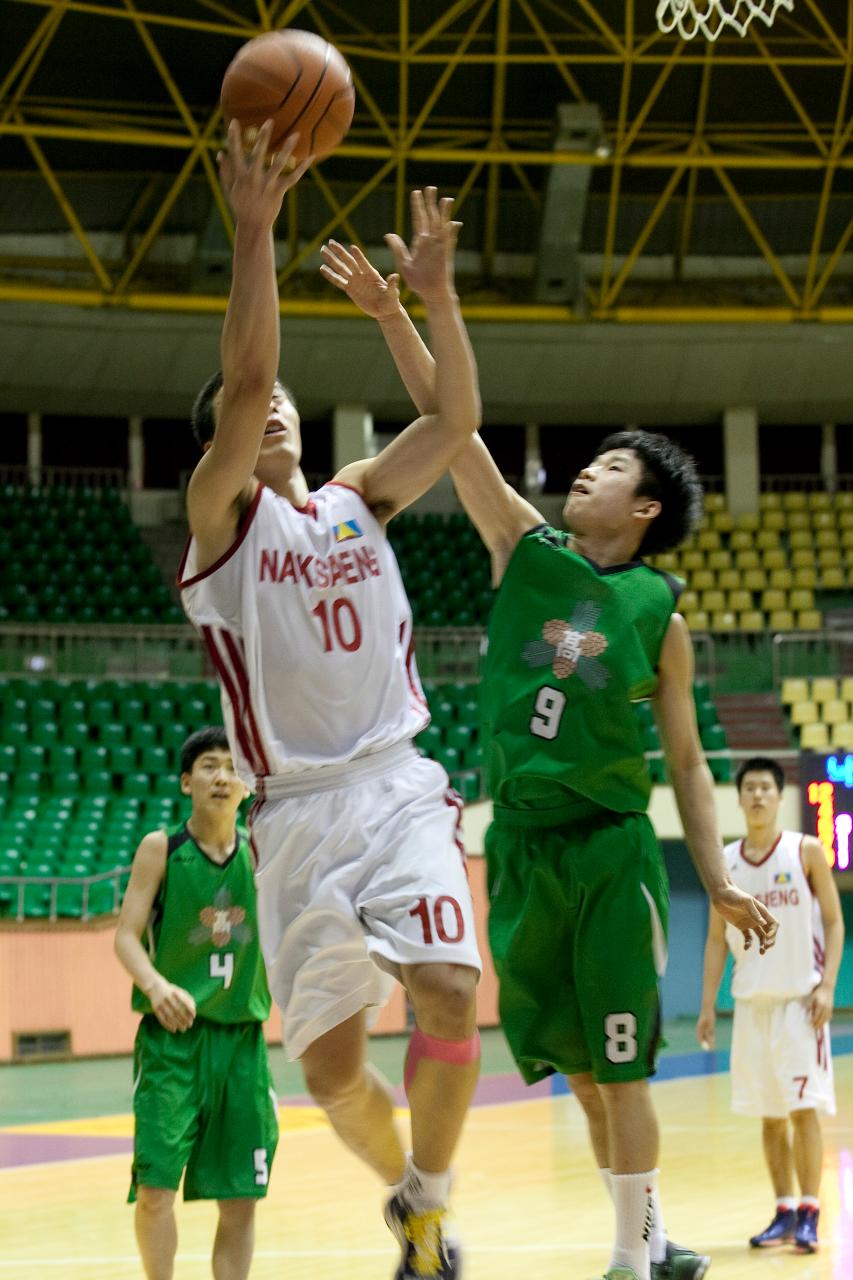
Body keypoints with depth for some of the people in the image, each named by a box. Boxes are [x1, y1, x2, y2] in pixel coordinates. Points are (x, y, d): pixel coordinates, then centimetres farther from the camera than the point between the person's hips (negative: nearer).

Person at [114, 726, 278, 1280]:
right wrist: (157, 985, -27)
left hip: (242, 1036, 3)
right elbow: (126, 935, -8)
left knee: (242, 1197, 3)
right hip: (172, 1034, -3)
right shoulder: (161, 849, -3)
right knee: (156, 1186, -11)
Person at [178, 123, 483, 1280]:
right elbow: (242, 376, -14)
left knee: (448, 998, -19)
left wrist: (436, 294, -5)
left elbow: (457, 418, 6)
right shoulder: (224, 516, 2)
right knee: (330, 1063, -3)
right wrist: (255, 232, -22)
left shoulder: (358, 502, 16)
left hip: (400, 791, 2)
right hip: (300, 813, -2)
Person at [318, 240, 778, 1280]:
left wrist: (718, 882, -2)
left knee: (619, 1066, -5)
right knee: (576, 1068, 10)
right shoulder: (526, 552, 5)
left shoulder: (659, 616, 0)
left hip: (611, 850, -3)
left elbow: (686, 762, 4)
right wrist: (393, 316, -10)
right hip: (520, 845, 3)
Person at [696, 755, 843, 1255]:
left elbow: (834, 922, -2)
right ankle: (785, 1212, 14)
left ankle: (809, 1214, -5)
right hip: (751, 1002, 4)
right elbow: (717, 938, 11)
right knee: (769, 1115, 7)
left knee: (804, 1109, -8)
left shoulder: (807, 851, -3)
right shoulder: (726, 862, 7)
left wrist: (827, 985, -13)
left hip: (799, 998, -4)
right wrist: (708, 1004, 5)